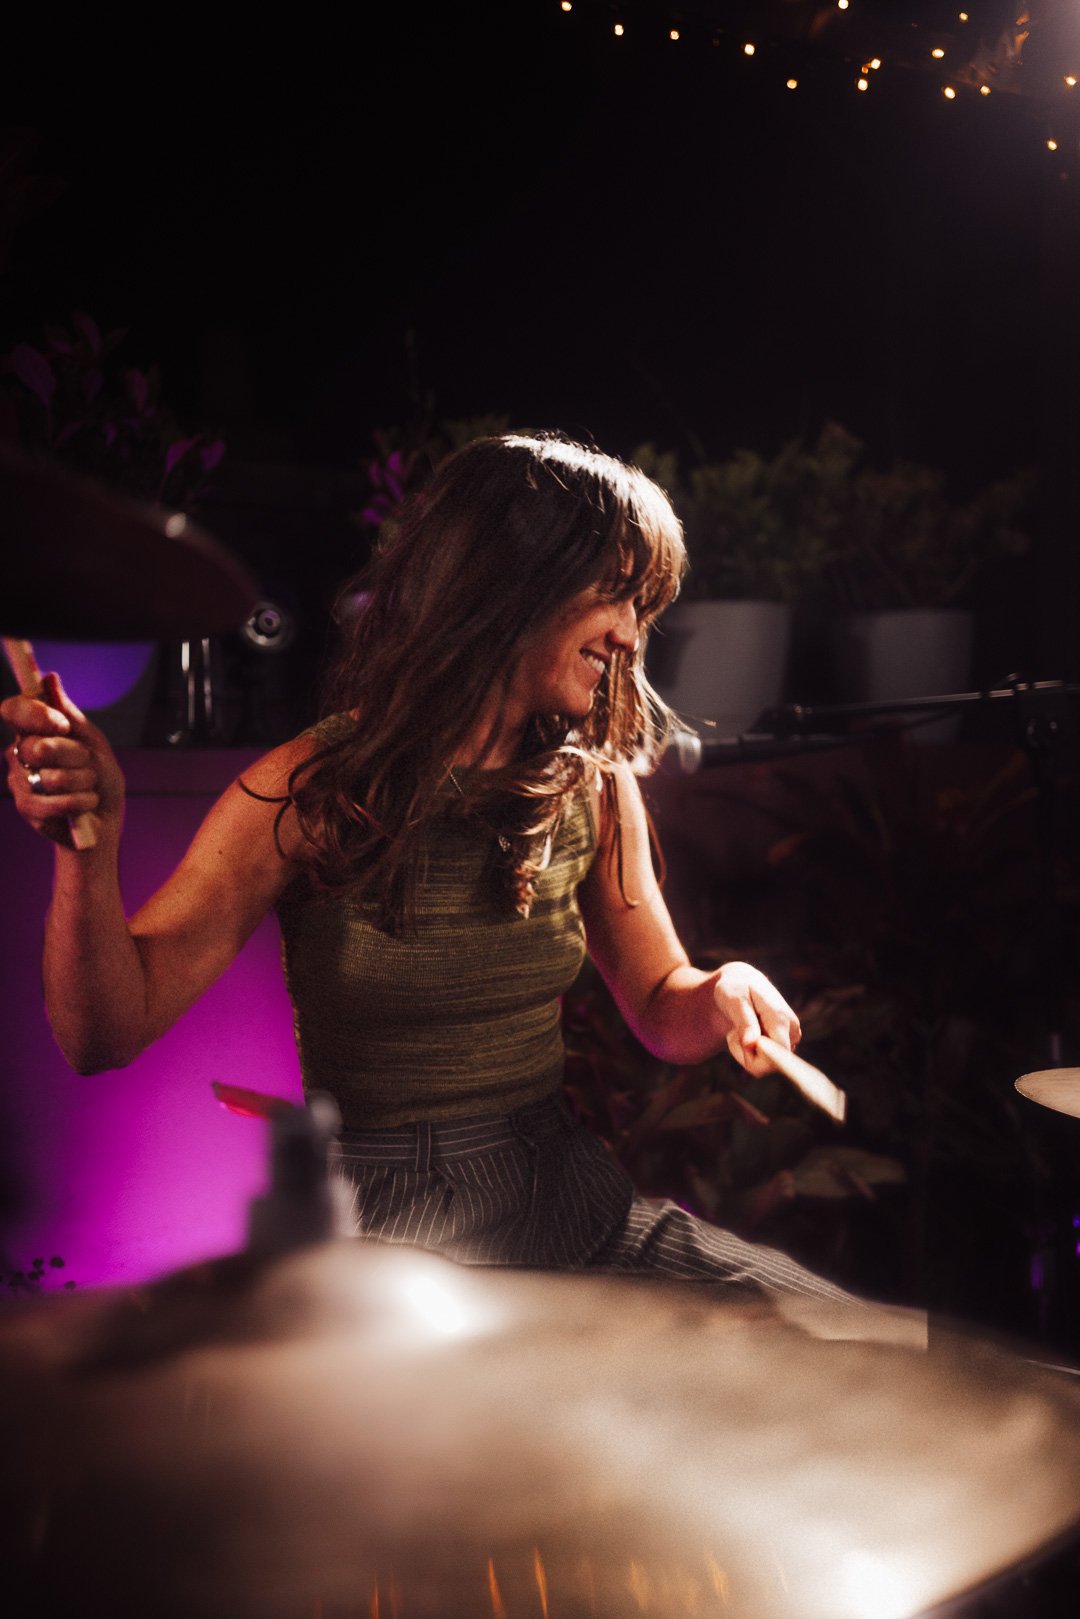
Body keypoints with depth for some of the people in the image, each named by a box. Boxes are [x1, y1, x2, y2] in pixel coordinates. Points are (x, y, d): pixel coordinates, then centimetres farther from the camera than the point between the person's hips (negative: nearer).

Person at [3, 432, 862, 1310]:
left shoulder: (594, 788, 2)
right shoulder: (310, 792, -12)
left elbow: (662, 1012, 12)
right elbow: (106, 1034, -17)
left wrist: (724, 992, -13)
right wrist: (92, 849, -36)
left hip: (569, 1195, 5)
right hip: (385, 1232, -4)